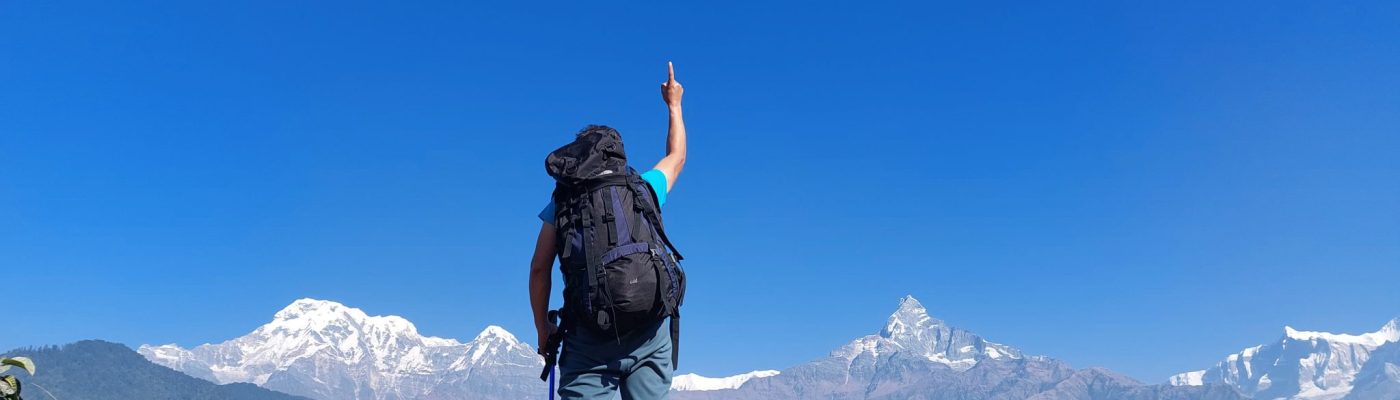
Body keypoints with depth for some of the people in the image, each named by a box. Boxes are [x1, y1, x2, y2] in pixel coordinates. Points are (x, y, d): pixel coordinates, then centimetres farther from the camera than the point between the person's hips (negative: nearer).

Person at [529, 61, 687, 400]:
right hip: (649, 334, 1)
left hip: (589, 340, -1)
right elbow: (677, 157, 33)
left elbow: (539, 268, 6)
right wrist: (674, 104, 47)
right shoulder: (645, 188, 12)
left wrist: (543, 327, 16)